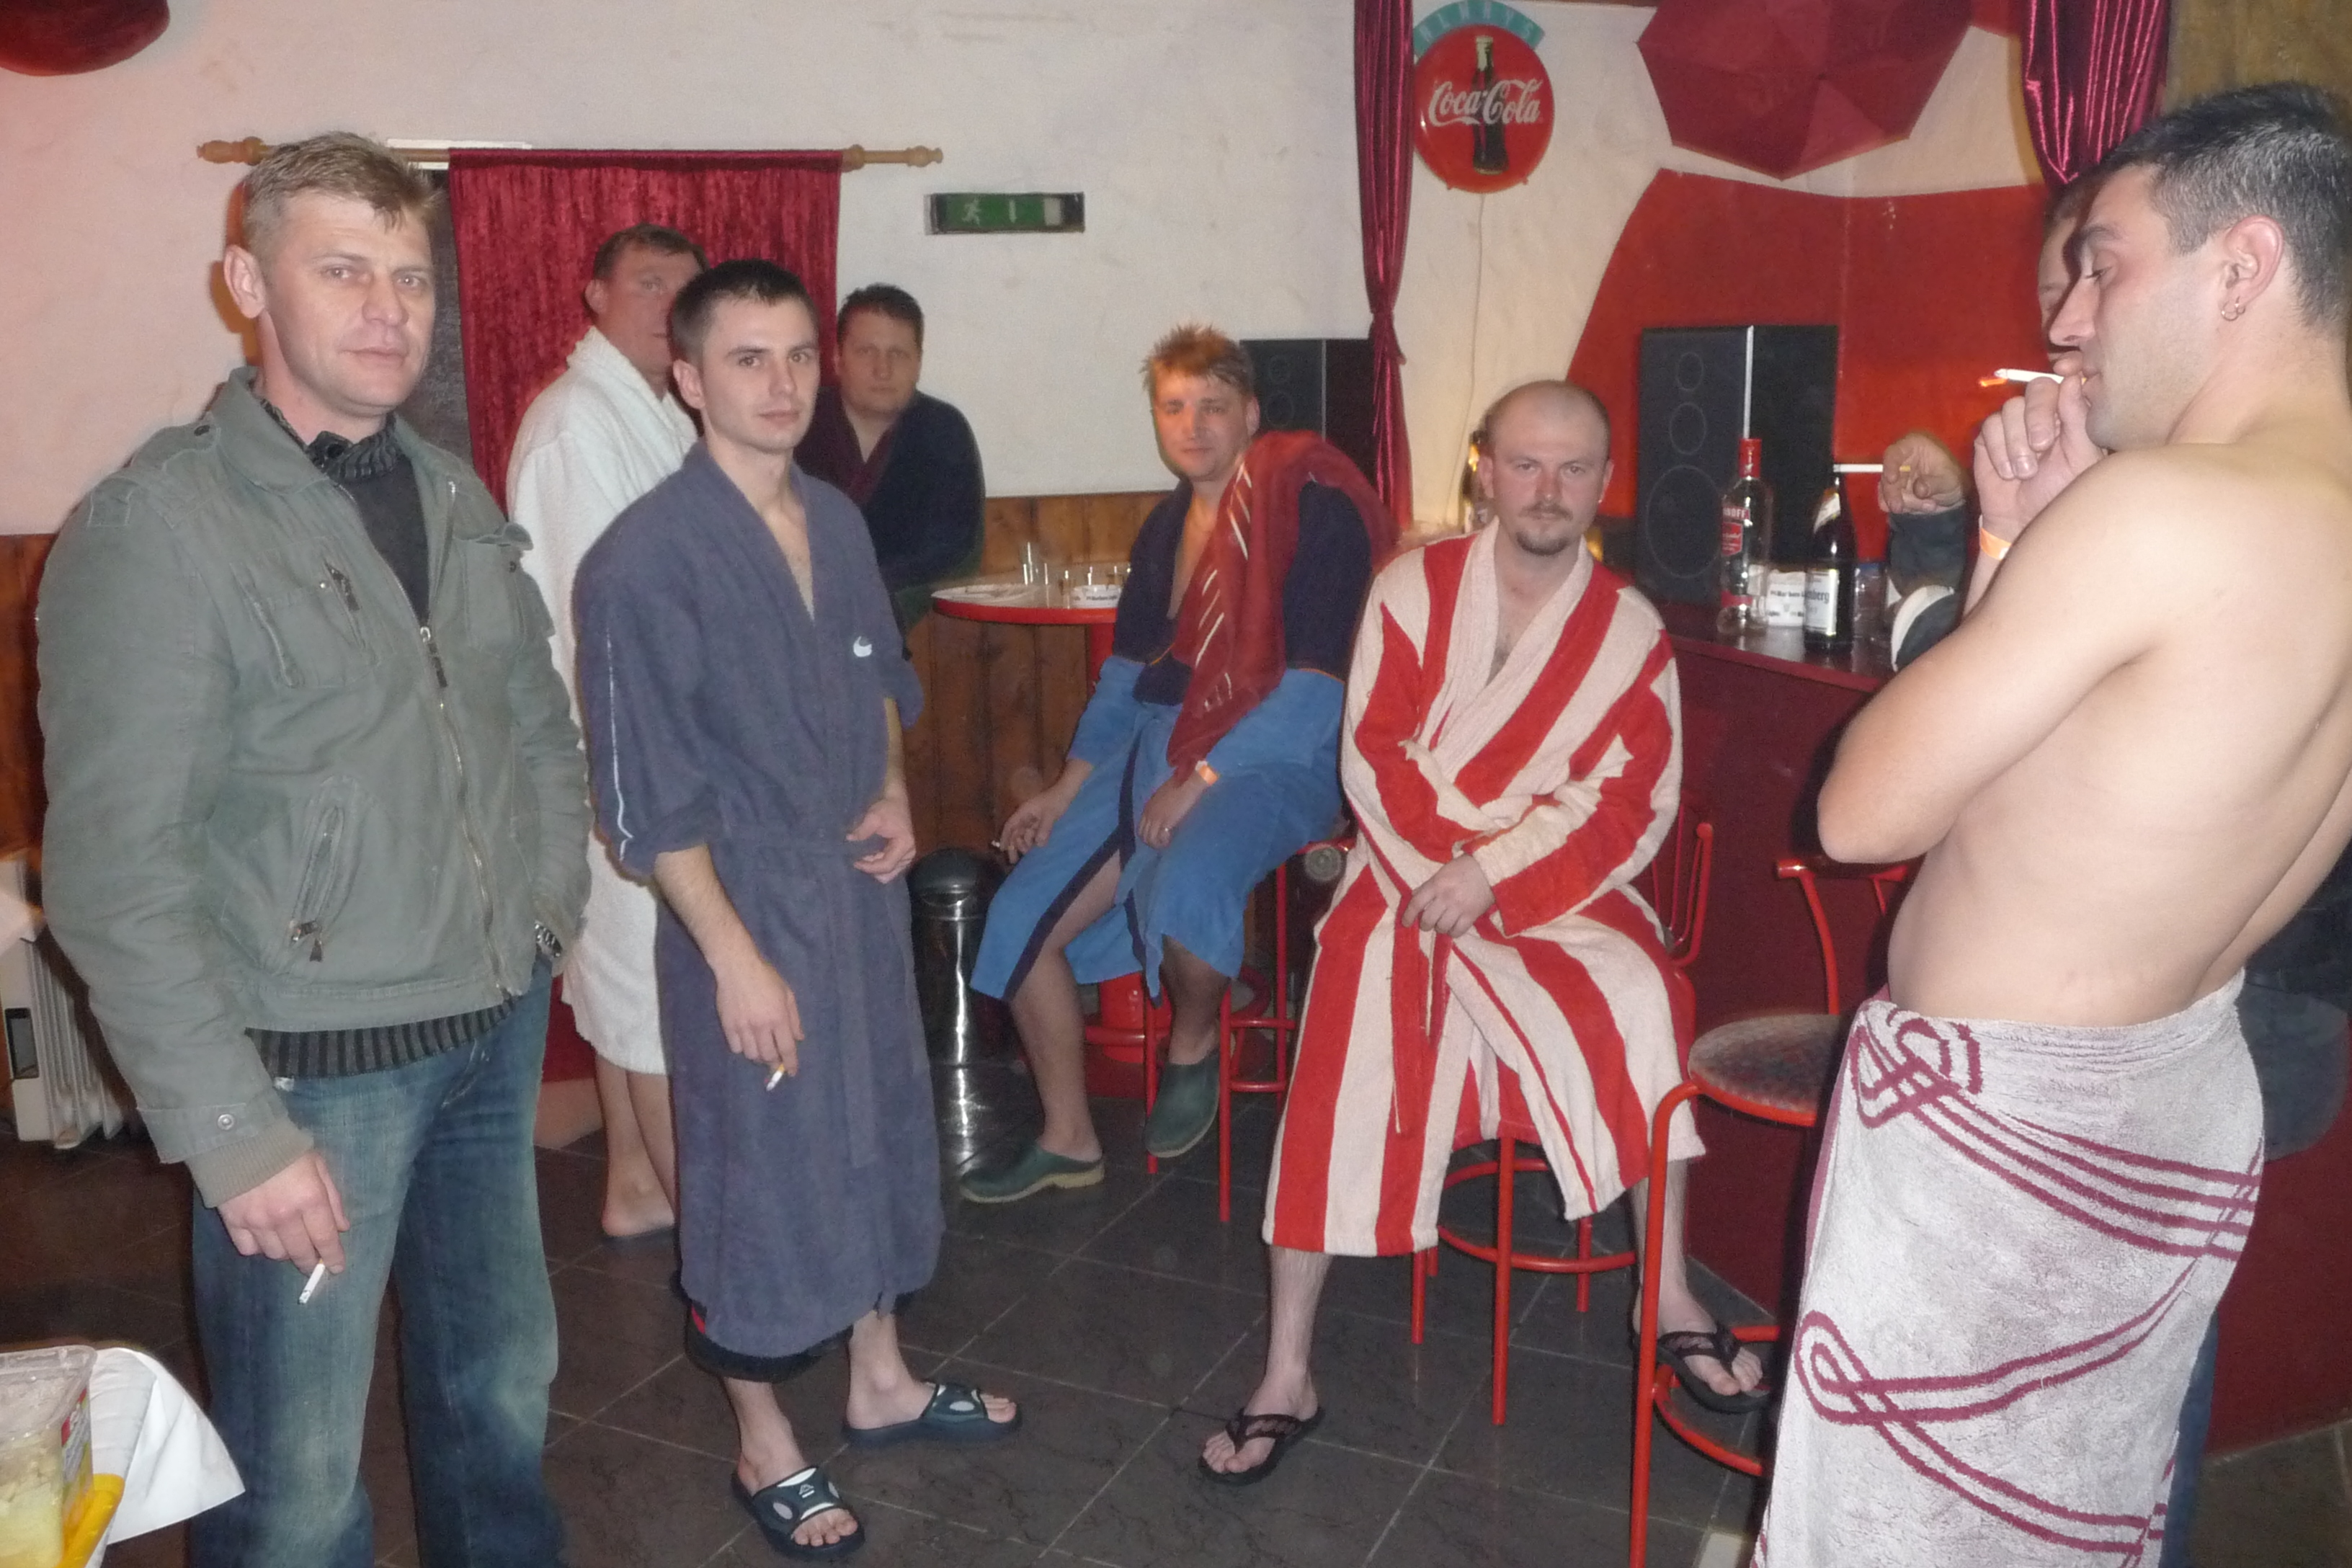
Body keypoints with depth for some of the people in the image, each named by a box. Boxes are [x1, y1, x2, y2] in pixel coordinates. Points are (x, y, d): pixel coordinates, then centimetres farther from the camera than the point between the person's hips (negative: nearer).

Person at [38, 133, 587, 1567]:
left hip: (499, 1033, 6)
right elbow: (114, 871, -17)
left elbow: (540, 722, 19)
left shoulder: (455, 497, 7)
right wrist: (234, 1132, -18)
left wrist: (552, 898, 8)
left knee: (506, 1388, 21)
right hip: (316, 1068, -6)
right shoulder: (157, 528, -13)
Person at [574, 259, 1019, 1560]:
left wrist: (894, 793, 1)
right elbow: (646, 794, -18)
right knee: (758, 1168, 8)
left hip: (861, 890, 7)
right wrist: (734, 955, -18)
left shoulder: (836, 521, 3)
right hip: (745, 909, -7)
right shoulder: (646, 559, -18)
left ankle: (880, 1380, 41)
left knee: (880, 1134, 19)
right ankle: (765, 1446, 30)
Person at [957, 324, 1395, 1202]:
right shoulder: (1166, 527, 14)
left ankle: (1193, 1047, -3)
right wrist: (1065, 790, 14)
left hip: (1273, 760, -7)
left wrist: (1205, 776, -18)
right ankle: (1067, 1141, 13)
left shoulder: (1312, 504, -10)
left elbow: (1317, 680, -17)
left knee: (1185, 884, -37)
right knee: (1023, 915, -4)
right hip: (1157, 750, 7)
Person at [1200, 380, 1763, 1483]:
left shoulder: (1630, 631, 5)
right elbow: (1374, 757, -3)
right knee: (1346, 1075, -17)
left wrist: (1494, 872, -16)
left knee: (1643, 1000, -27)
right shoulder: (1414, 589, 4)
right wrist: (1455, 866, -15)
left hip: (1561, 889, 1)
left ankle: (1669, 1293, -8)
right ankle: (1287, 1377, -7)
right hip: (1408, 875, 0)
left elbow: (1631, 806, -5)